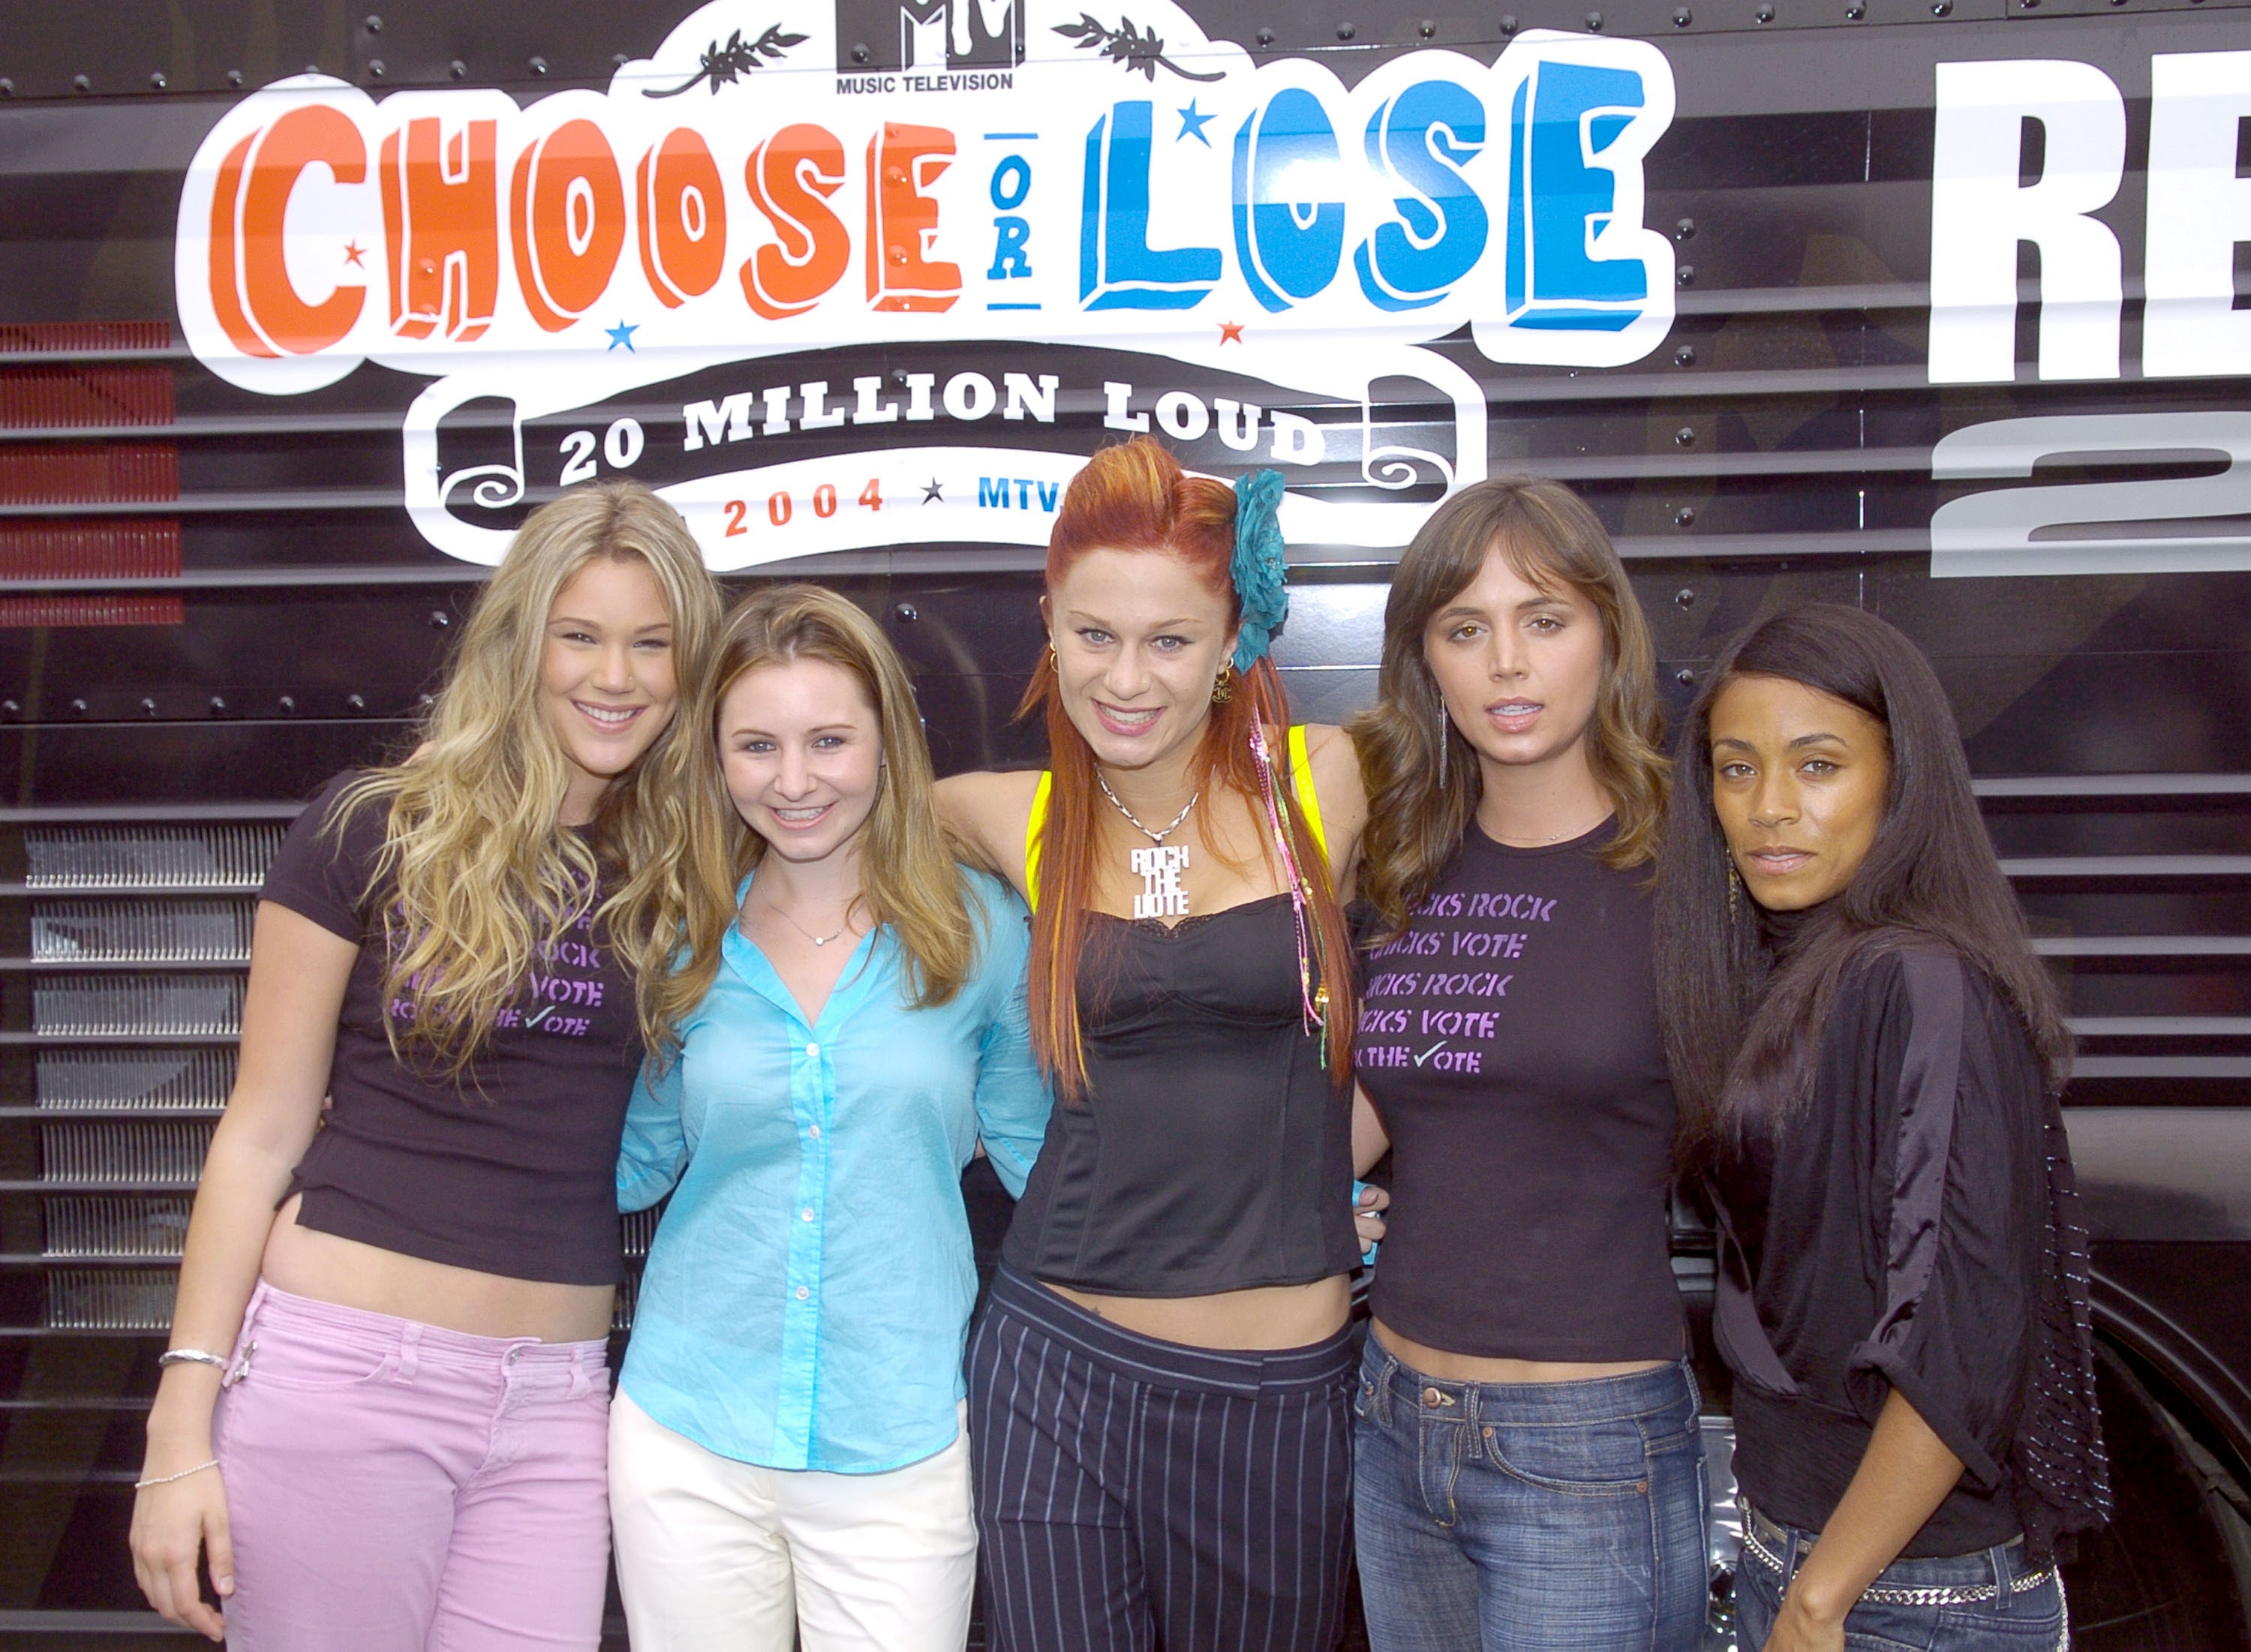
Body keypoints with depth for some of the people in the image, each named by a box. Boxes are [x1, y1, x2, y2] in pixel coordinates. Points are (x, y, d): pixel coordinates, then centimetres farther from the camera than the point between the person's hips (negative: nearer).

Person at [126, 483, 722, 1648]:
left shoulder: (682, 874, 5)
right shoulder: (374, 832, -4)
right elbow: (262, 1133, -3)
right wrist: (181, 1429, -6)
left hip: (555, 1398, 3)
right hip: (336, 1371, -3)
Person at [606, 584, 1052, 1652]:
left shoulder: (977, 928, -3)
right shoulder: (686, 941, 1)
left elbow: (1038, 1151, 6)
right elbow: (636, 1163, 12)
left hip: (901, 1444, -1)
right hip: (687, 1441, 2)